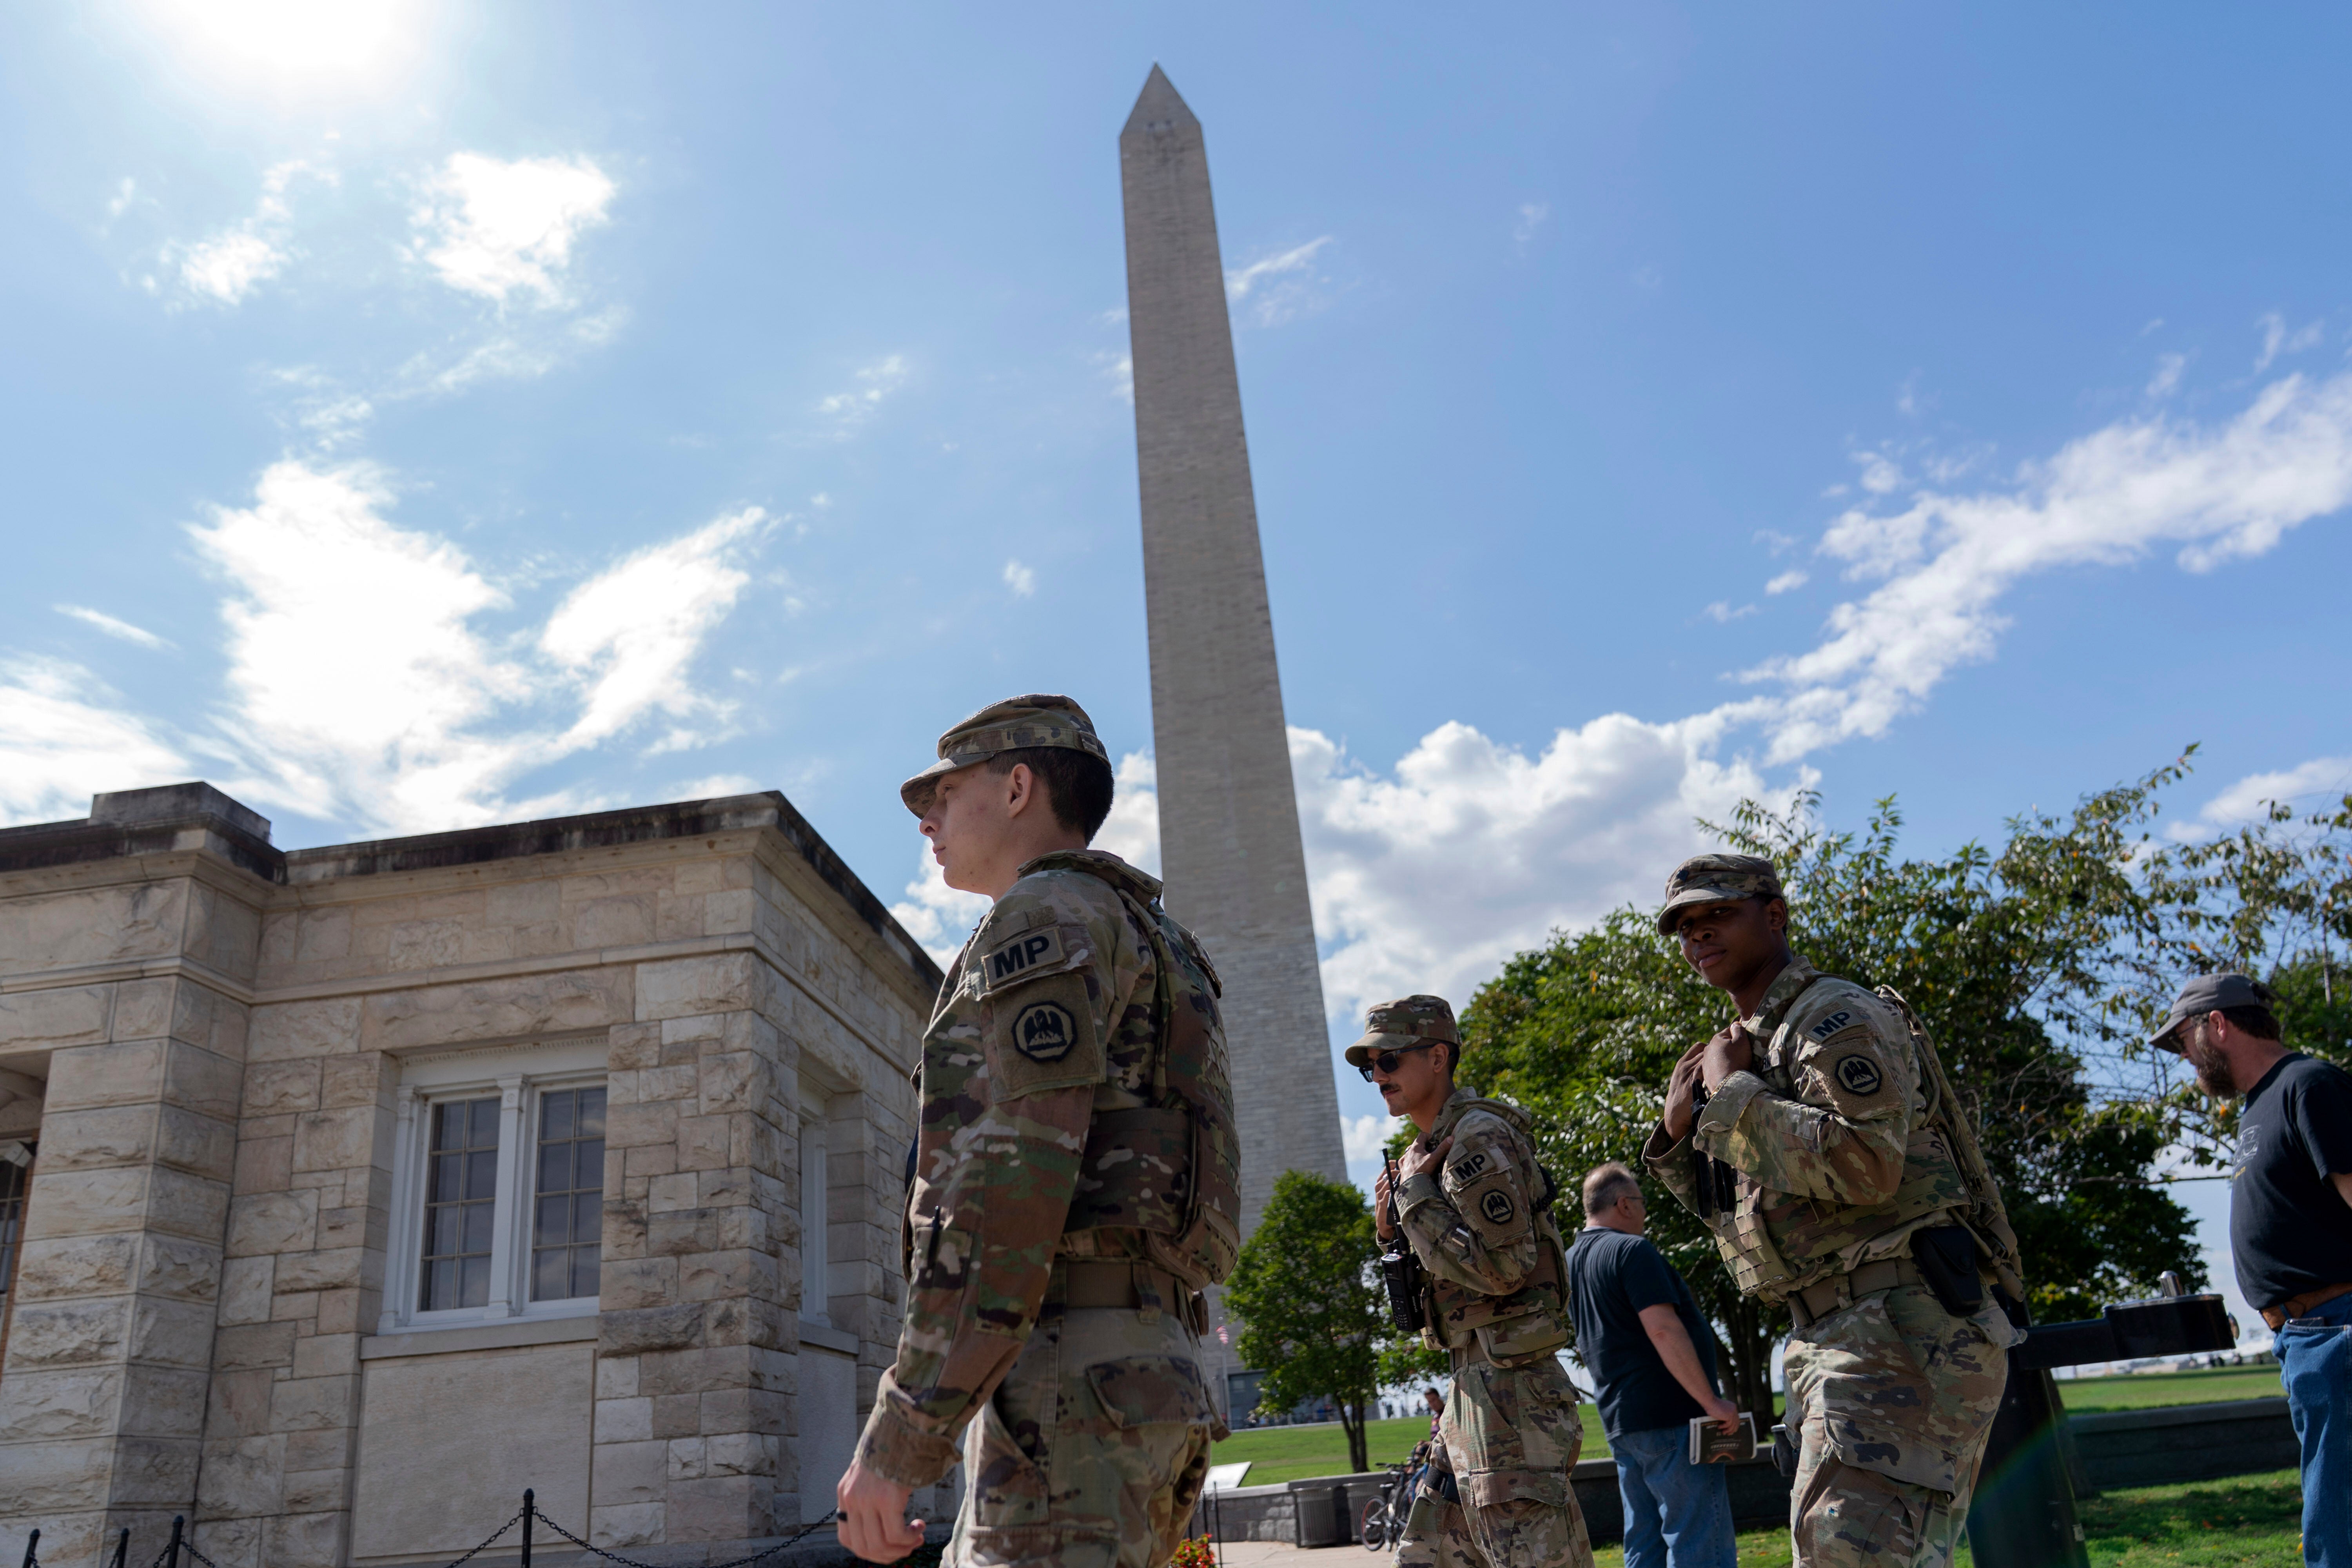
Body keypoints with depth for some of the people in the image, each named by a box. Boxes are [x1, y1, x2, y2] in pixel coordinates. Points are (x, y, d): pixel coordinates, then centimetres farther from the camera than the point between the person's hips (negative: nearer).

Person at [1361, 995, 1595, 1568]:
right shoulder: (1428, 1149, 16)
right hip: (1474, 1385, 10)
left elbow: (1499, 1268, -22)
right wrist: (1394, 1227, 4)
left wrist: (1414, 1193, -14)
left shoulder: (1479, 1138, -13)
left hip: (1509, 1386, -10)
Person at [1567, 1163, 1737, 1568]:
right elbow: (1663, 1329, -20)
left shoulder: (1571, 1260, 15)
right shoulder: (1632, 1250, -12)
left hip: (1619, 1422, 9)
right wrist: (1712, 1402, -17)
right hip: (1669, 1414, -9)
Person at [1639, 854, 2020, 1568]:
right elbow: (1750, 1214, 25)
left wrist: (1733, 1092, -14)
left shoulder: (1837, 1017, -8)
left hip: (1903, 1328, -10)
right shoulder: (1753, 1045, 20)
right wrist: (1680, 1133, 8)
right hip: (1827, 1341, 10)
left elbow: (1864, 1164, -25)